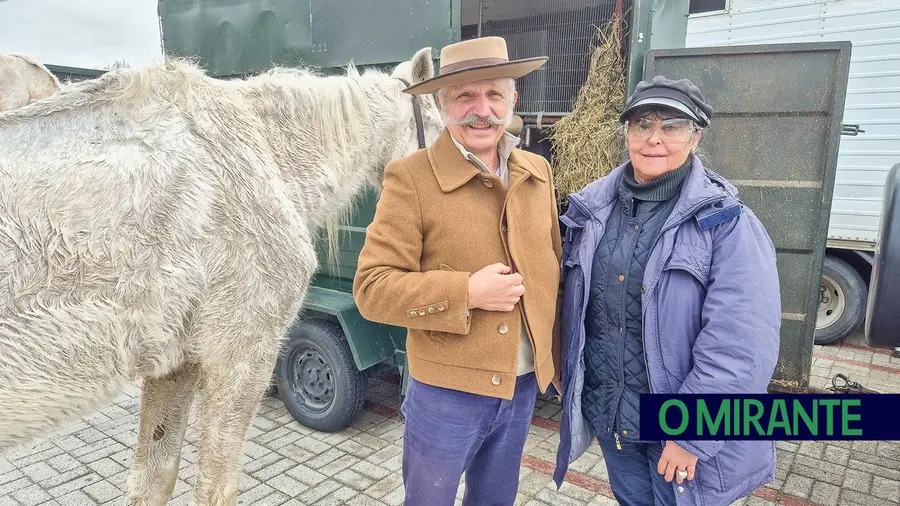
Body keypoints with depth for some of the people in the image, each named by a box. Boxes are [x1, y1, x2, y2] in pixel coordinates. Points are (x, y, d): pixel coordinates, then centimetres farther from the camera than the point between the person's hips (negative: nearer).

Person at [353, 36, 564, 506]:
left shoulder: (537, 172, 3)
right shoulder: (410, 177, -14)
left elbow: (555, 268, 11)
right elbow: (371, 288, -16)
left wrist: (564, 364, 12)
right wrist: (465, 292, -25)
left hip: (524, 386, 5)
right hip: (446, 392, -5)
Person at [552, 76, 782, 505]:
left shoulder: (727, 224, -15)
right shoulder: (593, 208, -1)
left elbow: (740, 345, -20)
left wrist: (692, 433, -20)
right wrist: (572, 384, 10)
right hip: (606, 413, 5)